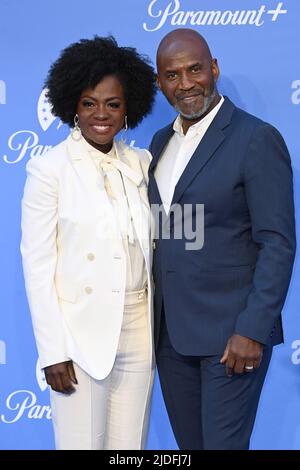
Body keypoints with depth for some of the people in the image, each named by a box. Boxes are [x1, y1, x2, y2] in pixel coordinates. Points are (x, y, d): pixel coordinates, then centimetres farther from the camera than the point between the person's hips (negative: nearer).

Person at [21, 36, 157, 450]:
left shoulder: (139, 163, 6)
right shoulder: (49, 169, -9)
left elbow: (149, 245, 11)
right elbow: (37, 264, -9)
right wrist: (53, 350, -12)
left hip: (139, 333, 5)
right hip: (81, 335, -4)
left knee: (130, 444, 12)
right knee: (82, 443, 5)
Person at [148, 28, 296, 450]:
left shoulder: (257, 139, -10)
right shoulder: (161, 142, 12)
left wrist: (253, 330, -19)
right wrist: (151, 319, 11)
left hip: (231, 331, -6)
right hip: (170, 332, 7)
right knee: (188, 442, 15)